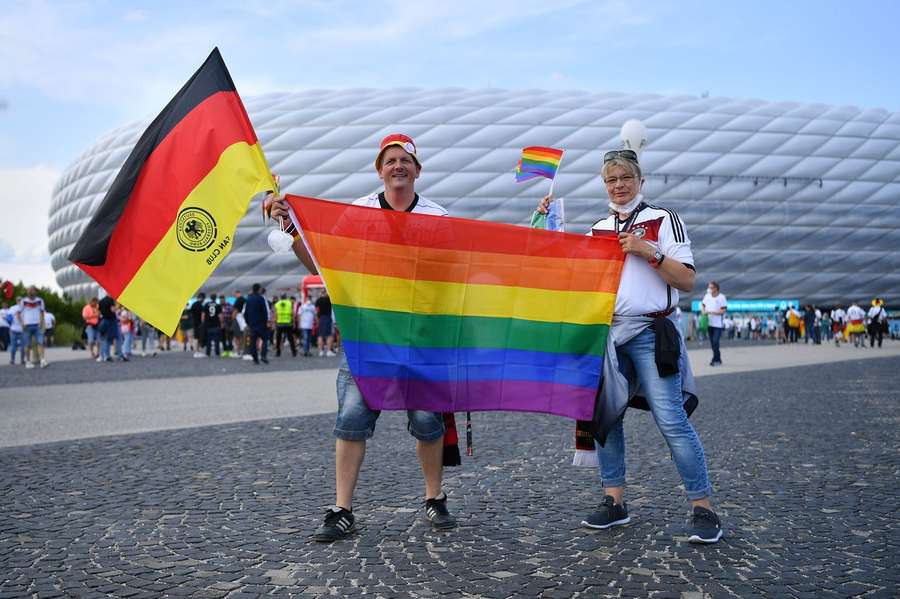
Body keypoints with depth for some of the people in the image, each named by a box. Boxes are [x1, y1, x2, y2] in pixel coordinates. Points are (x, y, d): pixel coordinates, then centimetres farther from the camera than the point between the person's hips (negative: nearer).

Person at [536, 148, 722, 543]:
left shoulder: (663, 220, 3)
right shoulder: (598, 230, 17)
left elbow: (687, 281, -2)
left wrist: (649, 251, -14)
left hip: (649, 332, -5)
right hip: (606, 332, 5)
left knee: (671, 419, -11)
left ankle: (703, 508, -2)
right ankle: (614, 501, 15)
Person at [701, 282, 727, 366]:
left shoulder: (721, 297, -9)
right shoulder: (707, 296, 6)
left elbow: (723, 311, -12)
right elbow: (702, 304, 20)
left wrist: (711, 312, -20)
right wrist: (703, 311, -1)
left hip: (718, 324, -6)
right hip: (709, 323, 6)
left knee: (715, 341, -13)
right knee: (712, 342, 8)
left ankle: (716, 359, -4)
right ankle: (718, 359, 19)